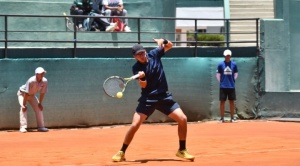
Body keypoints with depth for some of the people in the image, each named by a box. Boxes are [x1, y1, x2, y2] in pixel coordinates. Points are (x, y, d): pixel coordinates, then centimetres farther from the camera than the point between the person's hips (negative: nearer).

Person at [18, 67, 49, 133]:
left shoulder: (44, 81, -21)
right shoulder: (31, 81, -37)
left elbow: (42, 92, -10)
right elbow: (26, 93, -32)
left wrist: (40, 103, -6)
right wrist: (24, 105, -28)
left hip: (32, 95, 6)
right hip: (22, 93, -6)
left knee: (39, 108, -3)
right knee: (23, 108, -22)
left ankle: (41, 126, 5)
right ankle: (23, 127, -25)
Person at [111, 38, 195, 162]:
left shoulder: (154, 54, -1)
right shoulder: (136, 68, -8)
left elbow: (170, 46, 12)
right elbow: (143, 85, -17)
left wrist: (163, 41, -10)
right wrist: (141, 78, -39)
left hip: (164, 96, 3)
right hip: (148, 99, -3)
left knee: (183, 119, -7)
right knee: (135, 125, -14)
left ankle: (182, 150, 9)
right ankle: (121, 152, 1)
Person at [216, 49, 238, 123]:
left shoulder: (234, 64, 3)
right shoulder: (220, 64, -1)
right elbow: (218, 75, 7)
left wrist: (232, 81, 9)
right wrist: (221, 82, 4)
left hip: (231, 86, 1)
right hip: (223, 86, -1)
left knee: (231, 101, 4)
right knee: (222, 101, 0)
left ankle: (232, 117, 10)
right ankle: (222, 118, 4)